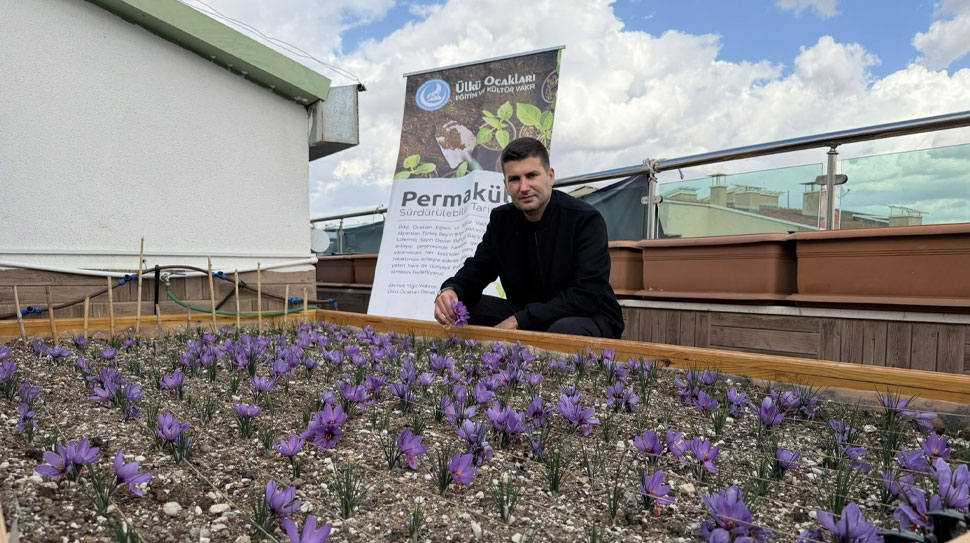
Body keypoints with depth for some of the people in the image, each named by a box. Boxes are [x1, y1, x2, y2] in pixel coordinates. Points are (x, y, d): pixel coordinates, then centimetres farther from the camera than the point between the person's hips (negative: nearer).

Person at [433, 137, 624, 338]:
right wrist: (450, 290, -22)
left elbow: (586, 296, -24)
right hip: (525, 319, 5)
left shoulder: (586, 220, -17)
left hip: (590, 319, -4)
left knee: (565, 330, -40)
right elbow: (477, 269, 4)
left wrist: (519, 320, -29)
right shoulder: (500, 219, 2)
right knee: (458, 309, -12)